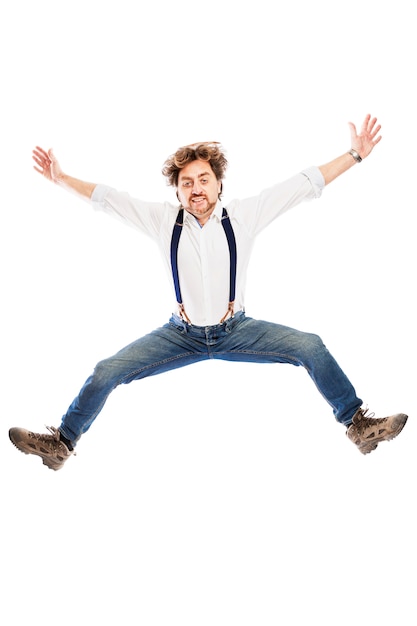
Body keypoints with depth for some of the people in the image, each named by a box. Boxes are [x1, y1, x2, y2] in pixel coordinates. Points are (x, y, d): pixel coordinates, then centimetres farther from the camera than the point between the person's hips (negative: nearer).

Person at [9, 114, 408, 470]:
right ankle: (62, 442, 11)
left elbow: (304, 184, -9)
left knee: (311, 347, -16)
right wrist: (61, 179, -5)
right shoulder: (163, 220, -5)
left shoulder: (244, 215, -8)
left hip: (237, 330, 0)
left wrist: (355, 155, -11)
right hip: (182, 335, 0)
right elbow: (106, 198, 1)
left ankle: (358, 424, 3)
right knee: (107, 372, -9)